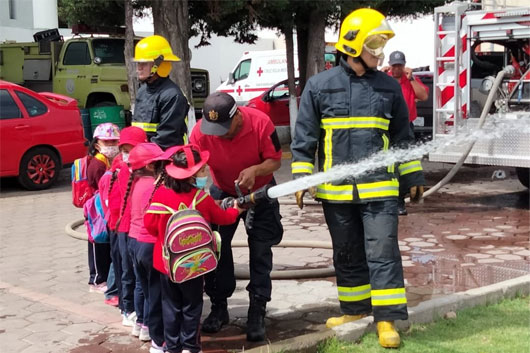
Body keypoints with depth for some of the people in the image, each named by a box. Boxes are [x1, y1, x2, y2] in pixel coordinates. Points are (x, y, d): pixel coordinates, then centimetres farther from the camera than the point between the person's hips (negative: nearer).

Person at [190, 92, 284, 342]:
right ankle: (218, 307, 15)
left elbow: (275, 160, -21)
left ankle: (257, 311, 2)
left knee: (260, 249, -5)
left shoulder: (260, 122, -31)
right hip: (222, 192, 2)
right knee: (216, 246, 1)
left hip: (259, 191, -2)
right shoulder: (200, 132, -28)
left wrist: (256, 170, -41)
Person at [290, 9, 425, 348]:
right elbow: (304, 138, 2)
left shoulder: (389, 87, 5)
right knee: (347, 254, 13)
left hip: (379, 187, 0)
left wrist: (413, 177, 12)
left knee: (383, 252, -5)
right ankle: (355, 308, 28)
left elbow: (403, 137, 12)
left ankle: (387, 319, 0)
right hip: (336, 191, 0)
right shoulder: (319, 86, -1)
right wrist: (301, 180, -3)